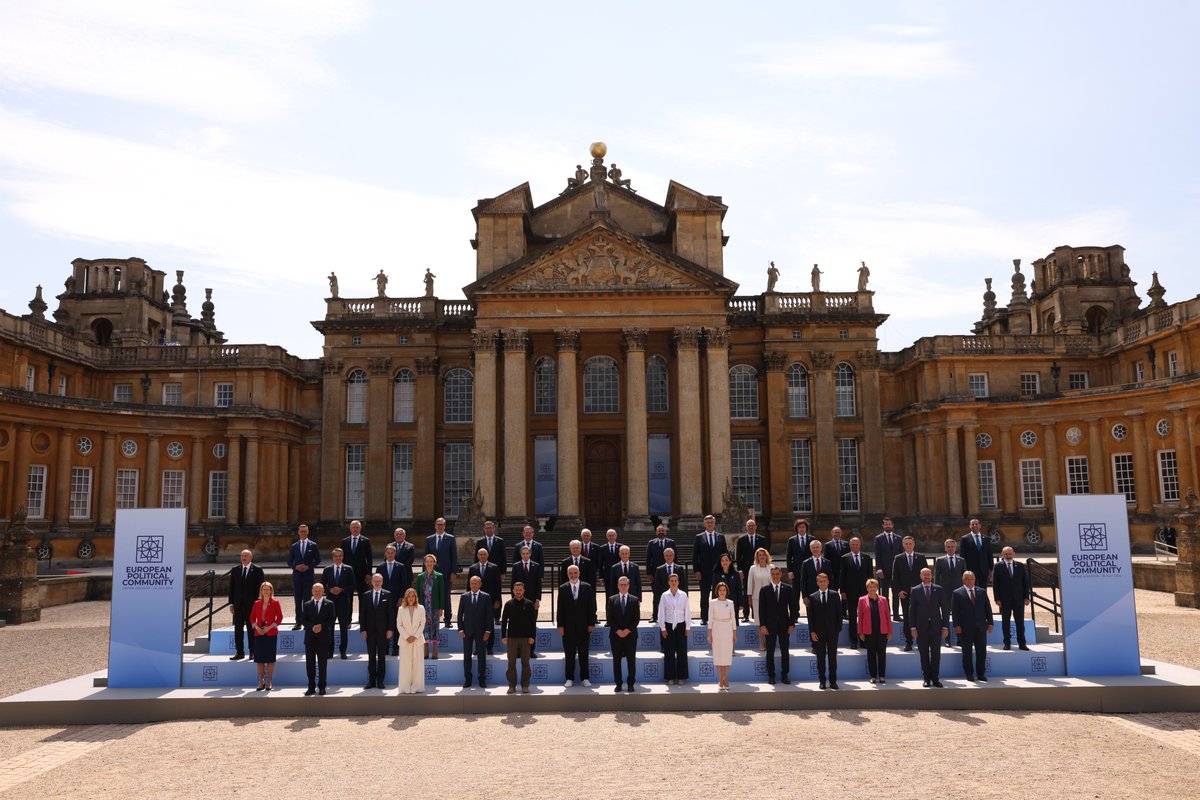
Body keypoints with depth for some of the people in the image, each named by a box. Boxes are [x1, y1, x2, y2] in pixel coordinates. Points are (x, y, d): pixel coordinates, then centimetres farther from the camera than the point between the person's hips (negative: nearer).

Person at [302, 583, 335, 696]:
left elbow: (332, 619, -1)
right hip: (310, 638, 2)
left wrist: (321, 626, -15)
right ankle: (311, 687, 11)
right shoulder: (307, 604, 10)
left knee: (322, 664, 3)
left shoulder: (329, 604, 5)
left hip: (323, 637, -2)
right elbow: (304, 620, 4)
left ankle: (322, 687, 10)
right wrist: (312, 627, -13)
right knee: (310, 664, 4)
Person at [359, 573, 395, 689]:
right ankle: (371, 681, 9)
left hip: (383, 630, -1)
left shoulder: (387, 595, 2)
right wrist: (363, 629, -2)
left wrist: (390, 629, -5)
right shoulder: (365, 595, 7)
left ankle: (381, 681, 9)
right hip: (370, 630, 1)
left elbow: (391, 613, 0)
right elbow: (362, 613, 5)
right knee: (371, 657, 5)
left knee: (381, 656, 4)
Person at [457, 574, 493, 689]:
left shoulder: (486, 597, 0)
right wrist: (460, 629, -3)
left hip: (481, 631, -1)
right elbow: (460, 614, 6)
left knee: (482, 656, 3)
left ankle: (482, 680, 11)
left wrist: (488, 631, -6)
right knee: (467, 656, 5)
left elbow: (489, 615, -1)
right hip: (467, 631, 1)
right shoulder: (464, 596, 4)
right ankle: (467, 680, 13)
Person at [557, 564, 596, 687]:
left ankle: (584, 678, 14)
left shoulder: (587, 588, 2)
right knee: (569, 654, 4)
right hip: (568, 627, 0)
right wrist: (560, 625, -4)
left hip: (583, 626, 0)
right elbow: (560, 609, 1)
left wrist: (591, 623, -3)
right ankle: (570, 679, 12)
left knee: (583, 654, 6)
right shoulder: (563, 588, 2)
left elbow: (591, 607, 2)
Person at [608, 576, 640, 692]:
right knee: (616, 660, 3)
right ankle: (618, 684, 10)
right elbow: (609, 617, 1)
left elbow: (637, 617, 0)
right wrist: (617, 630, -10)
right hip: (615, 635, 0)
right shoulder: (612, 599, 6)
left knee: (631, 660, 2)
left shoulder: (634, 600, 5)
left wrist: (628, 630, -11)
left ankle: (631, 684, 9)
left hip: (630, 635, 0)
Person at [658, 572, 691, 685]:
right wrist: (663, 628, -2)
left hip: (681, 626, 0)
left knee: (682, 652, 3)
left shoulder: (683, 595, 0)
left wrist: (688, 627, 0)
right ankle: (670, 677, 12)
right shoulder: (664, 595, -1)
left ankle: (681, 677, 12)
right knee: (669, 652, 3)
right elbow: (661, 613, 1)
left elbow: (687, 611, 3)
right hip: (669, 626, 0)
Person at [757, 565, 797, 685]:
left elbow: (793, 607, 4)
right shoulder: (764, 590, 2)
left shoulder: (788, 588, 4)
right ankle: (771, 676, 12)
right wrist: (762, 625, -6)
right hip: (770, 625, -1)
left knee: (784, 651, 5)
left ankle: (784, 675, 14)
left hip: (784, 625, 1)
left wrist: (792, 624, -2)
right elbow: (761, 609, 0)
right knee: (770, 651, 4)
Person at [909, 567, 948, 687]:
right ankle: (927, 677, 12)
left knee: (936, 653, 2)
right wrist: (912, 627, -5)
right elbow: (911, 610, 1)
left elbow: (943, 608, 5)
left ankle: (934, 677, 10)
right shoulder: (915, 590, 2)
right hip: (921, 626, -1)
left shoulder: (938, 589, 5)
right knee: (924, 653, 4)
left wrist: (945, 626, 0)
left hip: (936, 625, 1)